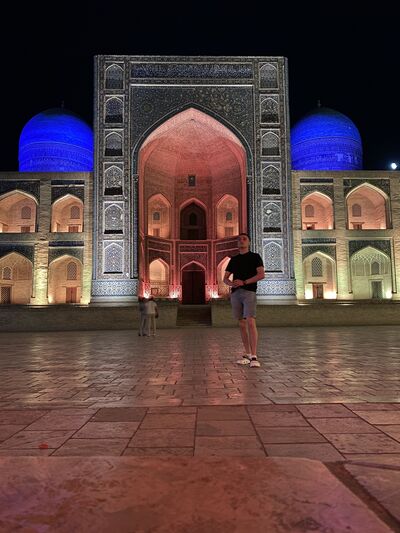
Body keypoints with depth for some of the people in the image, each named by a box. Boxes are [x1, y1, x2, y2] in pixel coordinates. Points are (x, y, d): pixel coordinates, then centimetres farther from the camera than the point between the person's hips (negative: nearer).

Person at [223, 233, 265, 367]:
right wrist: (231, 283, -8)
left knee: (250, 322, -17)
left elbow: (261, 274, -5)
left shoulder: (255, 256, 7)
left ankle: (254, 357, -18)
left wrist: (243, 282, -14)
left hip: (249, 292, -5)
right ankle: (247, 355, 13)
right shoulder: (233, 259, 19)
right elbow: (225, 278, 16)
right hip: (235, 293, 5)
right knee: (242, 324, 5)